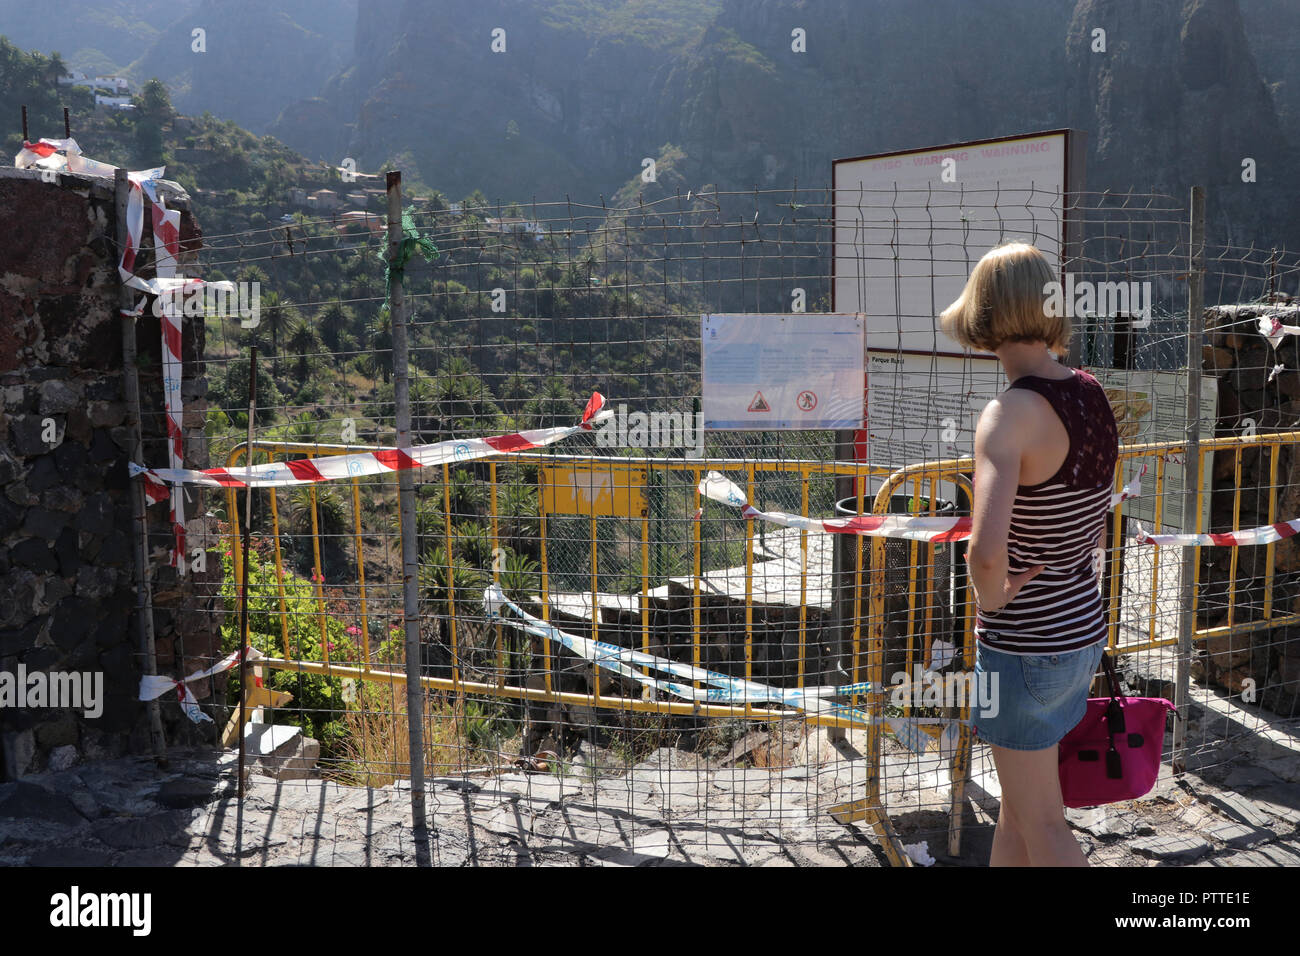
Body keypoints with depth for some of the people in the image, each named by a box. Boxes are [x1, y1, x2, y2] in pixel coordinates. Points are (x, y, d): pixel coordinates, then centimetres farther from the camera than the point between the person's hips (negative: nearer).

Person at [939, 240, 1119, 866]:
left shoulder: (1009, 415, -24)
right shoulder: (1091, 394, 0)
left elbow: (985, 550, -37)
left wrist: (991, 596, -18)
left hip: (1023, 643, -8)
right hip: (1084, 628, 8)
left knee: (1043, 828, 10)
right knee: (1017, 804, 24)